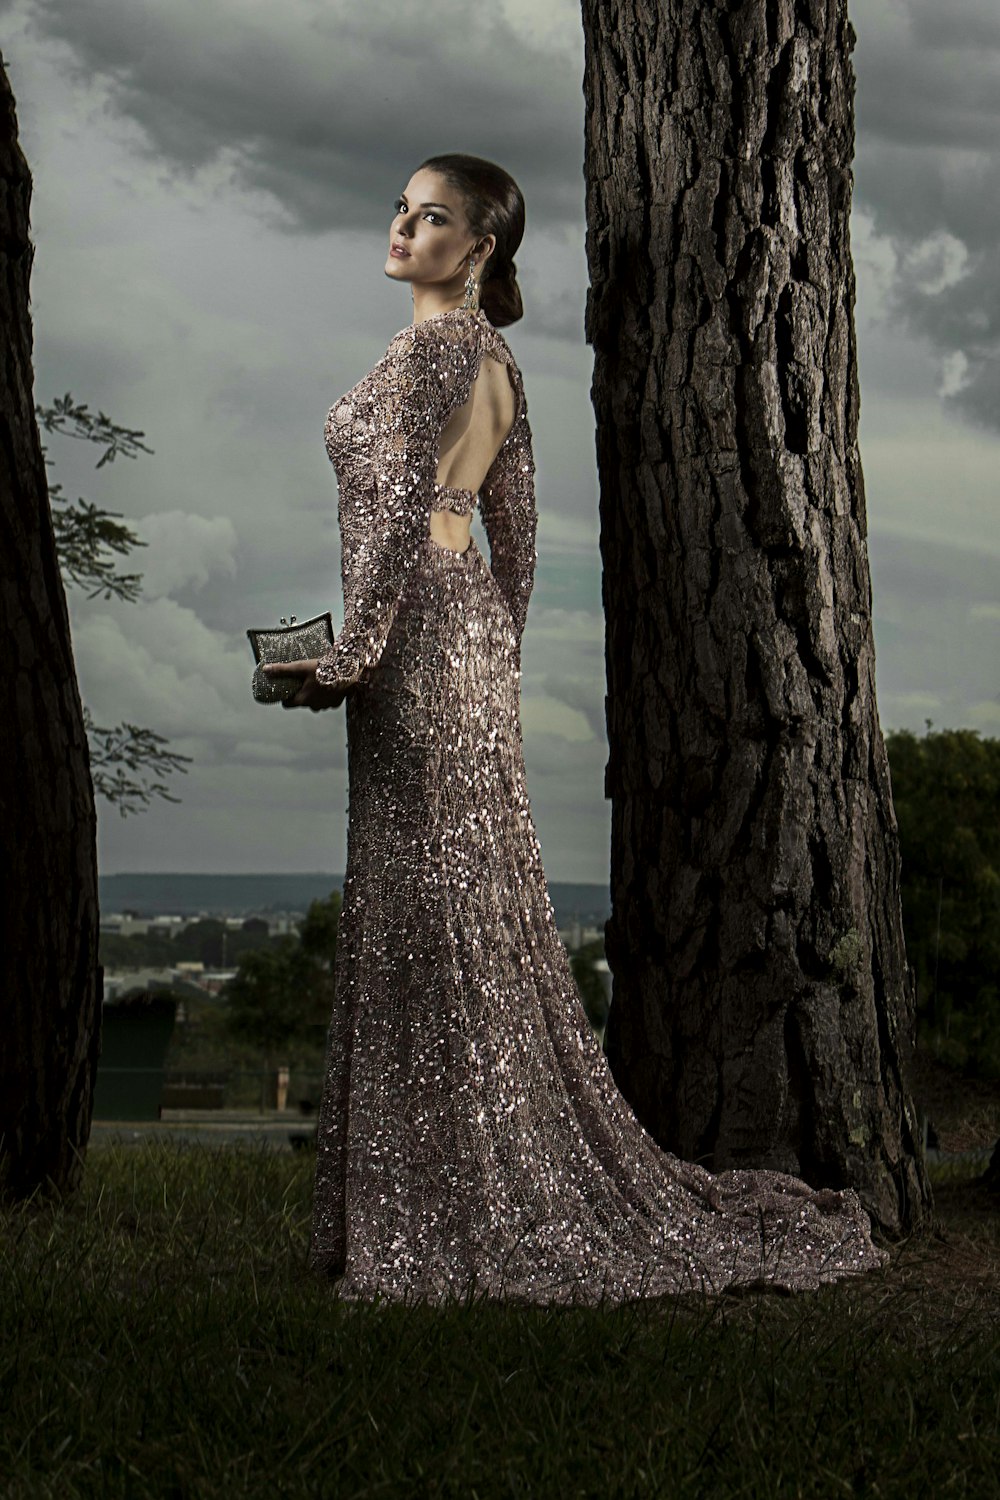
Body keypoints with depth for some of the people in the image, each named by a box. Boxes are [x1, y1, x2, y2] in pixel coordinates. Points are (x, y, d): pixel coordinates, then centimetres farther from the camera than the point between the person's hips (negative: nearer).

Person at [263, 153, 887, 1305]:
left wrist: (351, 652, -14)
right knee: (477, 908, 12)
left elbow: (399, 514, -18)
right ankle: (504, 1197, 19)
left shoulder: (429, 347, -11)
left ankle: (471, 1220, 0)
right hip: (472, 630, 10)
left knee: (434, 908, -6)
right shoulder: (493, 356, 16)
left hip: (421, 634, -10)